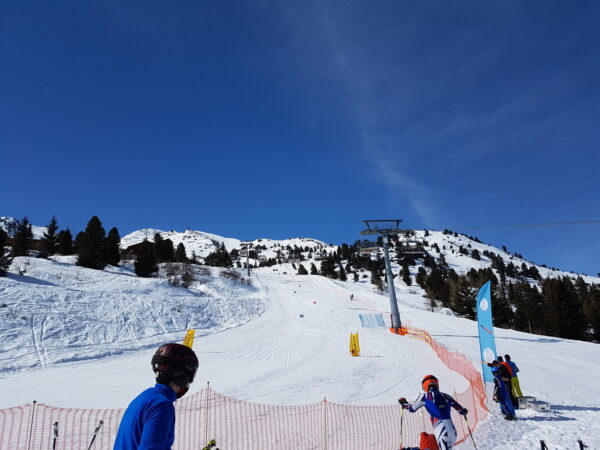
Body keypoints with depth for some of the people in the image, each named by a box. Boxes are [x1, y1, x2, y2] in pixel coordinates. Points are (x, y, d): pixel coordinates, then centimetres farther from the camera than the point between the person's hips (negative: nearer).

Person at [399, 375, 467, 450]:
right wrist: (464, 411, 45)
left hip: (440, 427, -4)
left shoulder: (425, 397, 8)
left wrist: (404, 403, 36)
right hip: (452, 429, 4)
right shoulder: (446, 396, 17)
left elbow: (411, 409, 16)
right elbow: (462, 411, 22)